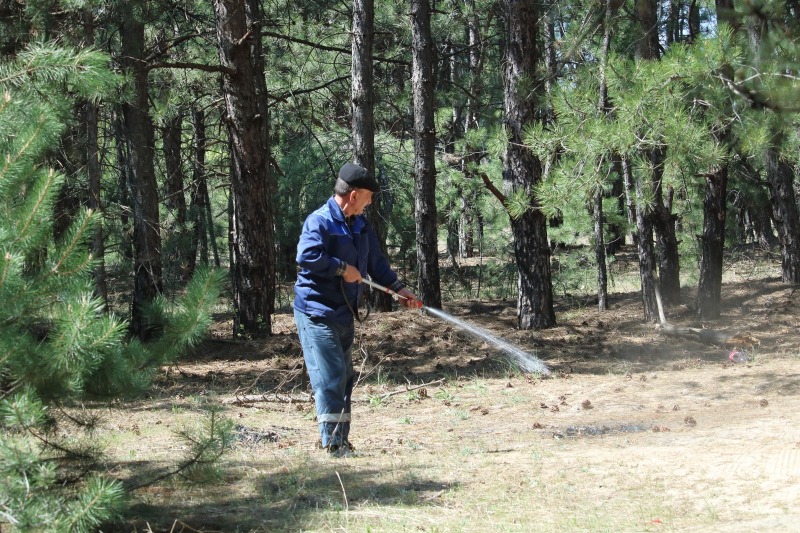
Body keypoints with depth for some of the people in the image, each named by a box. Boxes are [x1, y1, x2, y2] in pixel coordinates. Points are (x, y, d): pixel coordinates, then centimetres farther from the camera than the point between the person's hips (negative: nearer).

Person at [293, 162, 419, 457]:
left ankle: (342, 442, 20)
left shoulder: (360, 225, 14)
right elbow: (307, 257, -30)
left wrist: (398, 288, 13)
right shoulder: (320, 221, -15)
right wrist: (342, 269, -22)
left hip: (344, 313, 9)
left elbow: (376, 261, 21)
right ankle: (332, 444, -9)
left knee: (344, 378, 13)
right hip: (318, 313, -9)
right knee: (330, 378, -12)